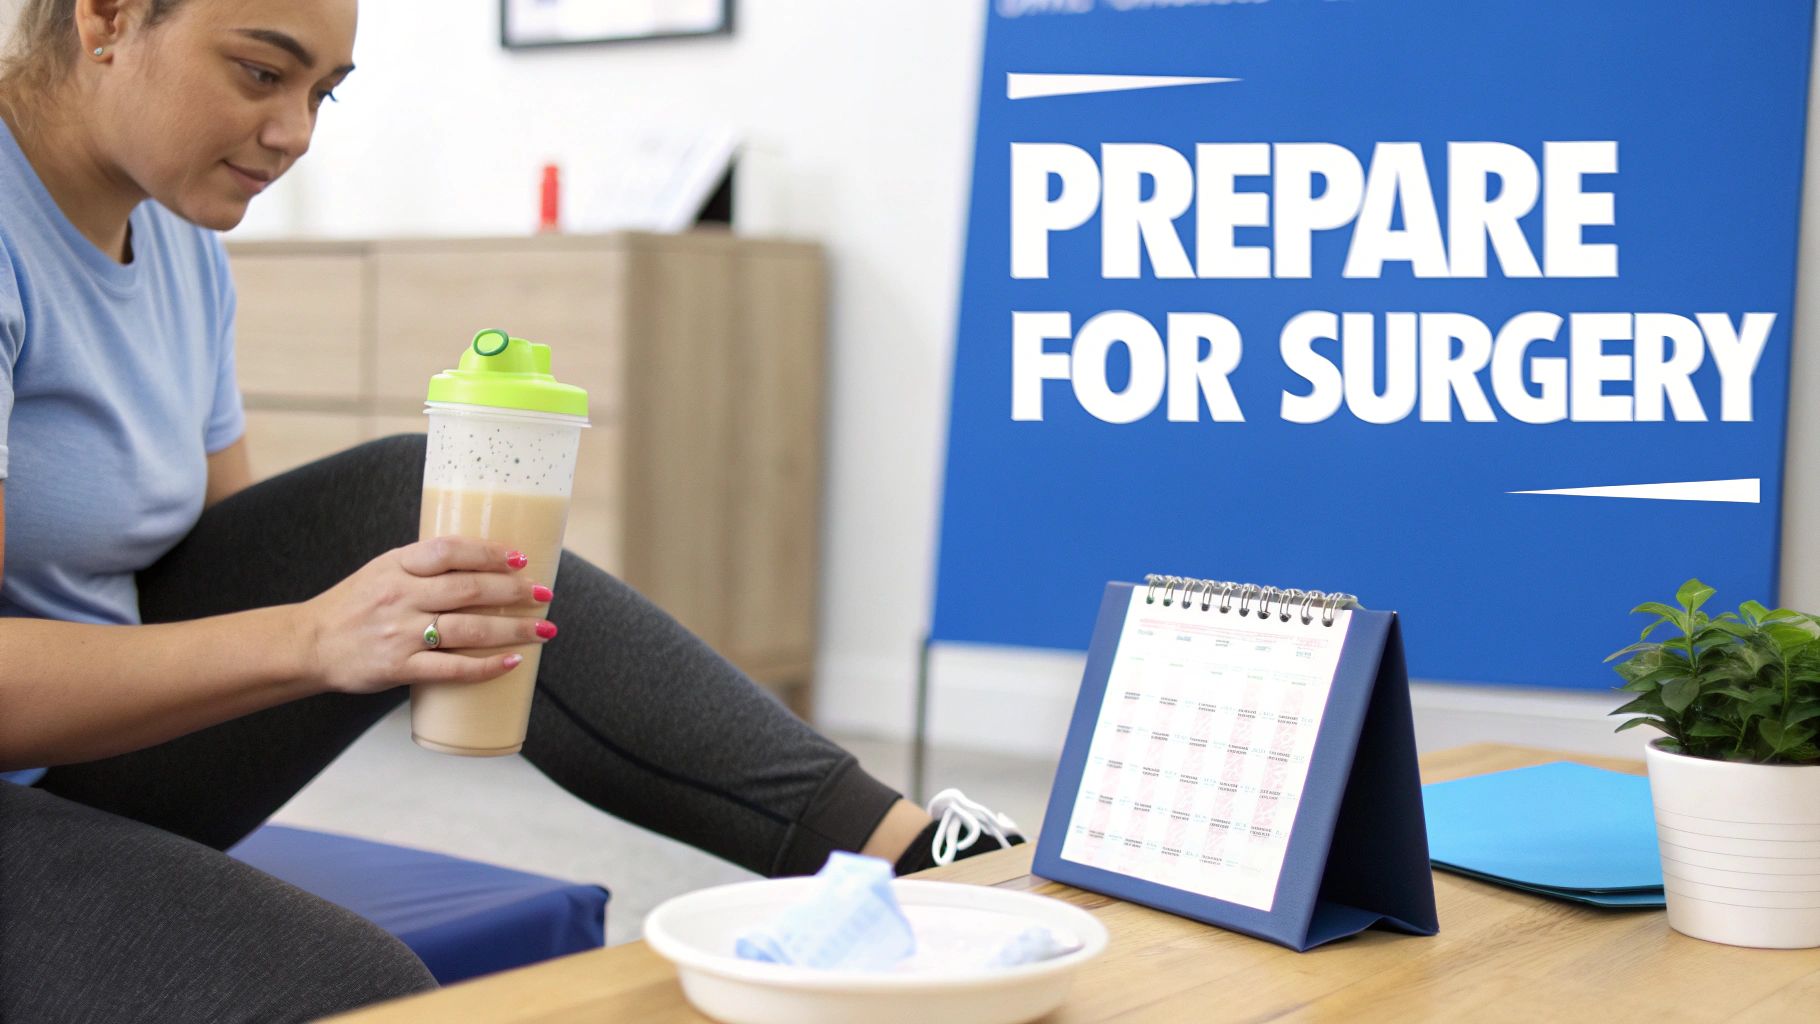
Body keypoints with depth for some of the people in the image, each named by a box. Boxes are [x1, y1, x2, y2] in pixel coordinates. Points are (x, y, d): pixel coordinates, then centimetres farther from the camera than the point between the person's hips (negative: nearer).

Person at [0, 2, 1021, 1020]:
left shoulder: (182, 242, 7)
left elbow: (238, 553, 9)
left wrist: (434, 591, -9)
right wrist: (306, 640, -32)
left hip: (110, 762, 7)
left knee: (420, 502, -10)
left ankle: (892, 839, -13)